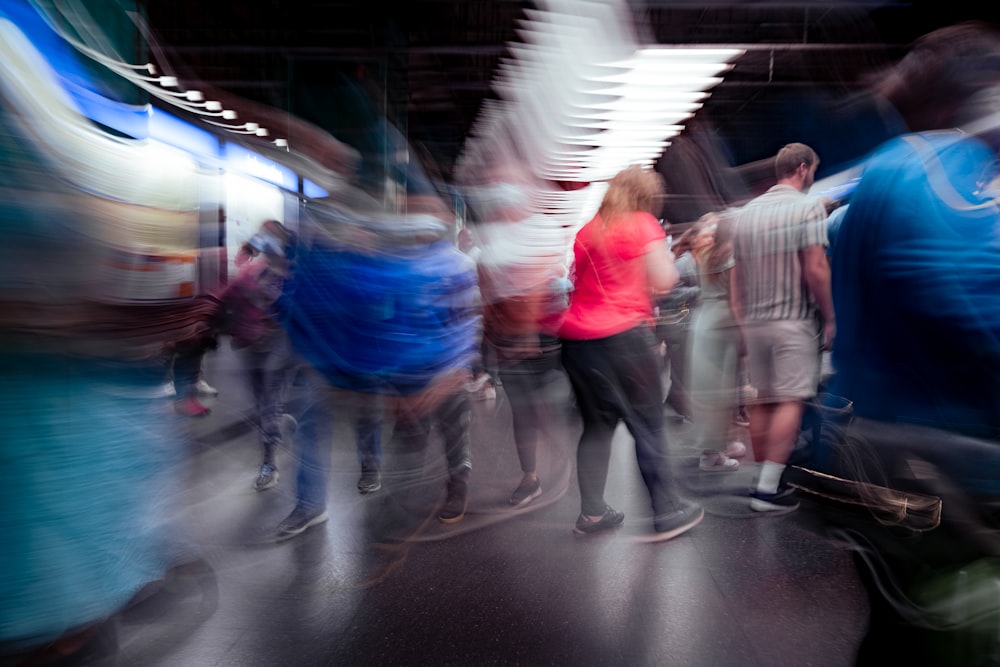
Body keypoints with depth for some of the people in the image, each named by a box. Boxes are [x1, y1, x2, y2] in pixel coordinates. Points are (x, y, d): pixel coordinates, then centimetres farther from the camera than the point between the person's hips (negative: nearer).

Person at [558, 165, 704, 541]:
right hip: (624, 335, -6)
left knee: (597, 425, 13)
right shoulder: (643, 224, 1)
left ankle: (592, 512, 17)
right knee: (647, 425, 4)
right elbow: (664, 281, -6)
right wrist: (664, 255, 15)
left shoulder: (587, 231, 17)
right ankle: (666, 511, 12)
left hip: (577, 338, 6)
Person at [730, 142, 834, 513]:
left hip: (754, 321, 6)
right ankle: (768, 488, -8)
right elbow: (816, 269, -15)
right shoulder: (808, 207, -6)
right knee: (791, 402, -5)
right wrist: (829, 318, -6)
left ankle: (764, 480, 20)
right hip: (794, 319, -6)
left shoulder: (747, 212, 12)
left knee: (760, 402, 11)